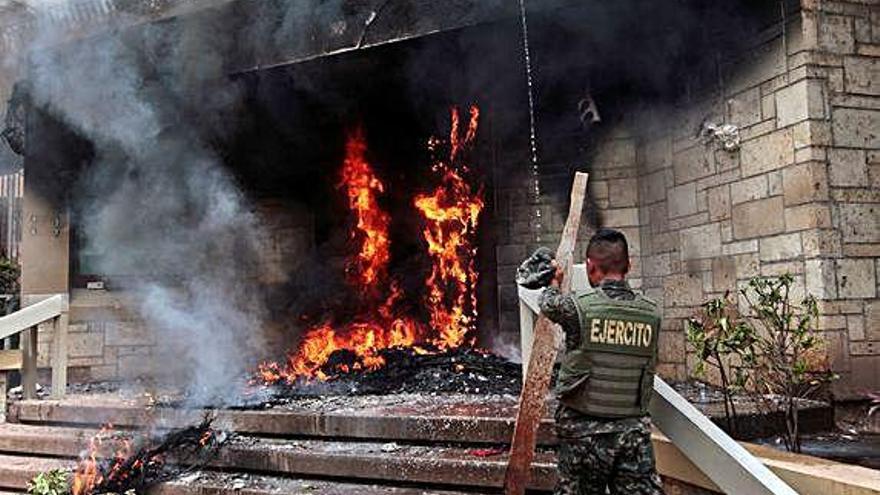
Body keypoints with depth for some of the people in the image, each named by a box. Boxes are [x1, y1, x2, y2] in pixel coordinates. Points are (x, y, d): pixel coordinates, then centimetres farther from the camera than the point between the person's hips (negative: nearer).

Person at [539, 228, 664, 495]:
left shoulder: (578, 305, -10)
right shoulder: (651, 313, 1)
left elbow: (548, 303, 11)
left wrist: (555, 281, 32)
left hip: (584, 430, -3)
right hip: (634, 430, 3)